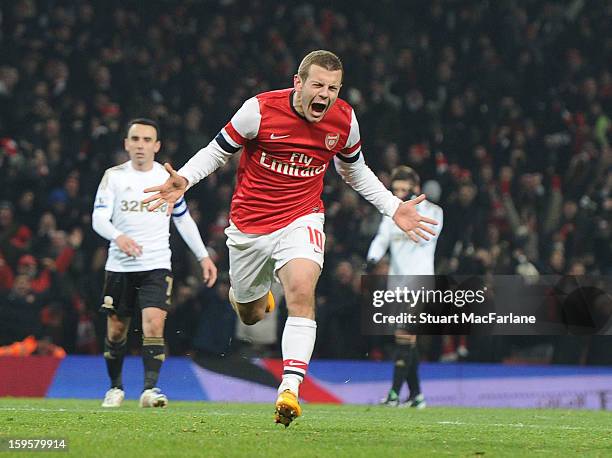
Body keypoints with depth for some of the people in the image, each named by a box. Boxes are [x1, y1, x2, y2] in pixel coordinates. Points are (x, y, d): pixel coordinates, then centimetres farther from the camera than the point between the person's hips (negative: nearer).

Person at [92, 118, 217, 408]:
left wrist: (203, 256, 14)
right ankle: (115, 387, 27)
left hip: (156, 266, 0)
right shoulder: (114, 176, 1)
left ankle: (150, 389, -20)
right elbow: (98, 218, -8)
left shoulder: (168, 177, 6)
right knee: (116, 331, 7)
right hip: (120, 266, 0)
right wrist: (118, 236, -30)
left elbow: (184, 219, 17)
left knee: (154, 324, -18)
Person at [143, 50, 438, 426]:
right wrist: (183, 180, -20)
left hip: (301, 219, 0)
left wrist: (394, 209, 8)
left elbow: (355, 170, 15)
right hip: (250, 225, 0)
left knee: (302, 290, -28)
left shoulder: (345, 120, -6)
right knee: (250, 316, 14)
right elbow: (217, 152, -2)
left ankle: (290, 388, -32)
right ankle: (258, 293, 54)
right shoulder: (260, 110, -16)